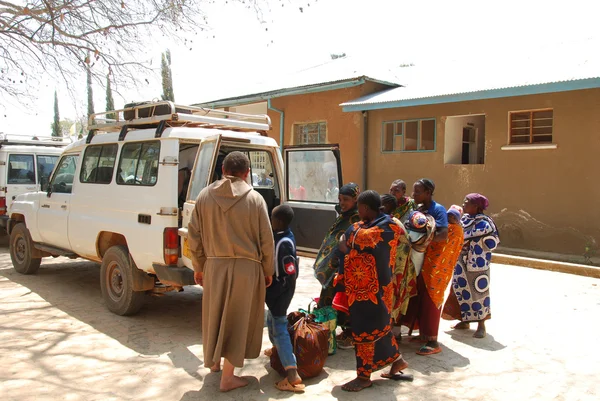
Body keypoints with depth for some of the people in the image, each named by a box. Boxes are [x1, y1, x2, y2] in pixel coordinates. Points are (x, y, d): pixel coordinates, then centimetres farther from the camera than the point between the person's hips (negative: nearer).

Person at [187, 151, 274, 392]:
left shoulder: (205, 195, 0)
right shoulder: (254, 198, -7)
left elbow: (194, 235, 3)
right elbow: (266, 239, -5)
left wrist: (198, 267, 14)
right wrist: (268, 271, 8)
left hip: (214, 265, 3)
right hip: (246, 267, -3)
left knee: (214, 316, 20)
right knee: (237, 320, 7)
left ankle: (214, 361, 40)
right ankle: (228, 376, 13)